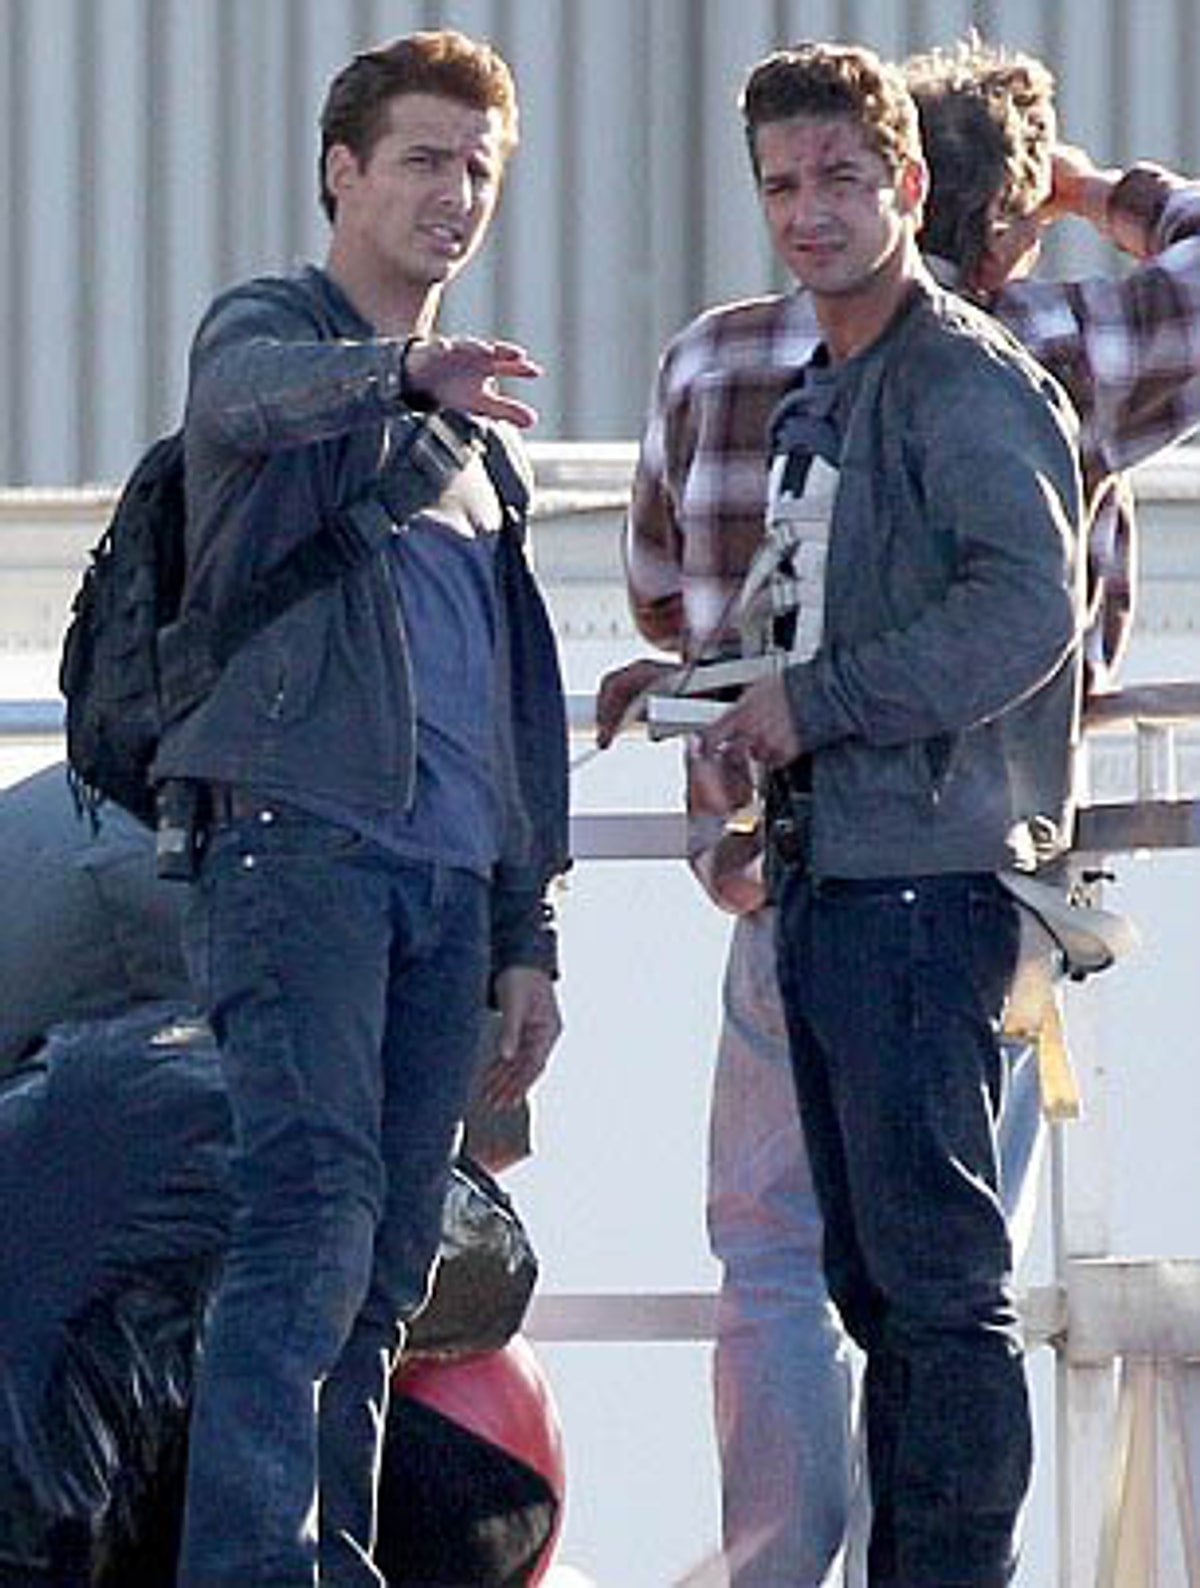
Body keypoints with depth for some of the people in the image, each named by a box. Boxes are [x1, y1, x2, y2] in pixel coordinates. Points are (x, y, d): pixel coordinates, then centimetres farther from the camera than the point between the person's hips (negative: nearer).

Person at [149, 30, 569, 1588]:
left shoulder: (479, 437, 27)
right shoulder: (270, 328, 6)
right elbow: (240, 400, -22)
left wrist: (528, 933, 20)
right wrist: (405, 375, -43)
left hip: (451, 875, 7)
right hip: (296, 835, -7)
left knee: (389, 1265, 3)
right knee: (313, 1214, -21)